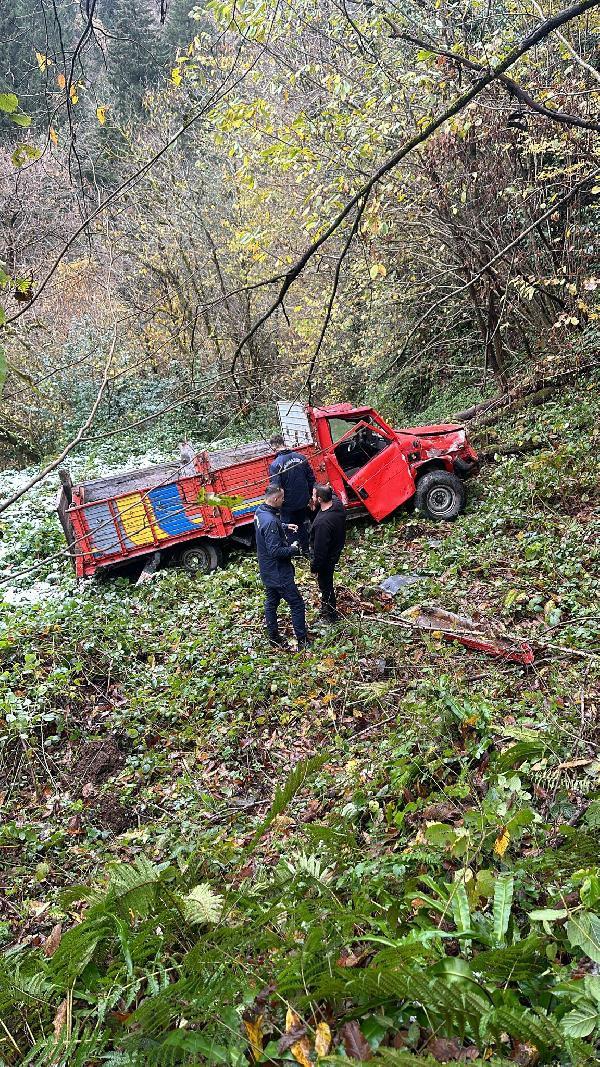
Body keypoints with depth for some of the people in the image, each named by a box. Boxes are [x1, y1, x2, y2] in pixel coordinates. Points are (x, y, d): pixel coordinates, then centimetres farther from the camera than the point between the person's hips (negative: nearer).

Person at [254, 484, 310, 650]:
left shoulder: (260, 511, -1)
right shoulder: (270, 521, -31)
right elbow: (275, 551, -30)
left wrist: (285, 526, 9)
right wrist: (293, 549, -15)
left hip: (267, 571, 10)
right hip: (278, 573, -10)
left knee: (271, 602, 20)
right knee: (297, 604, 2)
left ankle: (274, 637, 32)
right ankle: (302, 641, 10)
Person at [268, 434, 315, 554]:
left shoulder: (275, 465, -22)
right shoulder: (301, 457, -6)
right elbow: (311, 479, 2)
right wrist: (310, 496, 14)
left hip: (288, 505, -5)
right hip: (303, 501, 5)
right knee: (303, 525, 23)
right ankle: (305, 550, 35)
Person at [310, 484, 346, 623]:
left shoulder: (322, 523, -40)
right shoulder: (337, 503, -16)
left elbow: (320, 549, -28)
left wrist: (314, 567, -16)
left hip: (326, 559, -9)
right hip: (336, 551, 9)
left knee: (326, 585, 15)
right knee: (327, 582, 31)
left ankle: (331, 614, 35)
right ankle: (327, 605, 53)